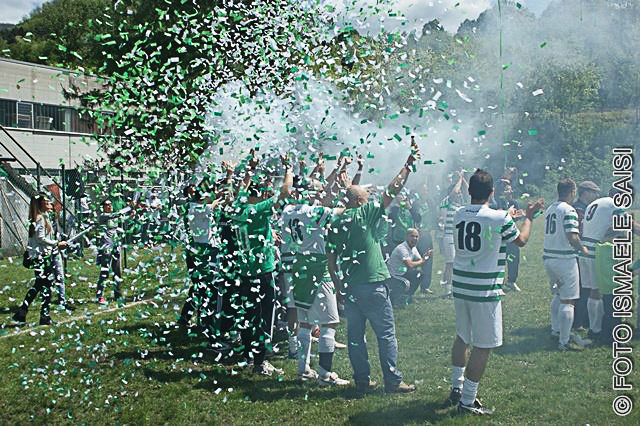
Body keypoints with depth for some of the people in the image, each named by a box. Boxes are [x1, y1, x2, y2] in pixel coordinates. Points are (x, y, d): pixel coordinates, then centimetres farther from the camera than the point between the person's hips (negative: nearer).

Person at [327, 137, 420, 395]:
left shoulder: (336, 224, 7)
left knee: (355, 335, 11)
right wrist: (409, 164, -2)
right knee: (386, 334, 4)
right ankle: (393, 381, 7)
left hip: (348, 287, 5)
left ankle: (362, 381, 16)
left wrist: (338, 286, 15)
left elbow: (331, 261, 7)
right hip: (372, 284, -5)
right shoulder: (366, 214, -7)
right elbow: (392, 191, -7)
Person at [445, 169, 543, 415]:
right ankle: (467, 402, 6)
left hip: (460, 286, 6)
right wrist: (529, 216, 23)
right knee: (483, 346, 3)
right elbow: (521, 240, 6)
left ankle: (457, 389, 30)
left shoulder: (459, 215, 3)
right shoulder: (500, 218, -14)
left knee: (462, 337, 21)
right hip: (485, 291, -6)